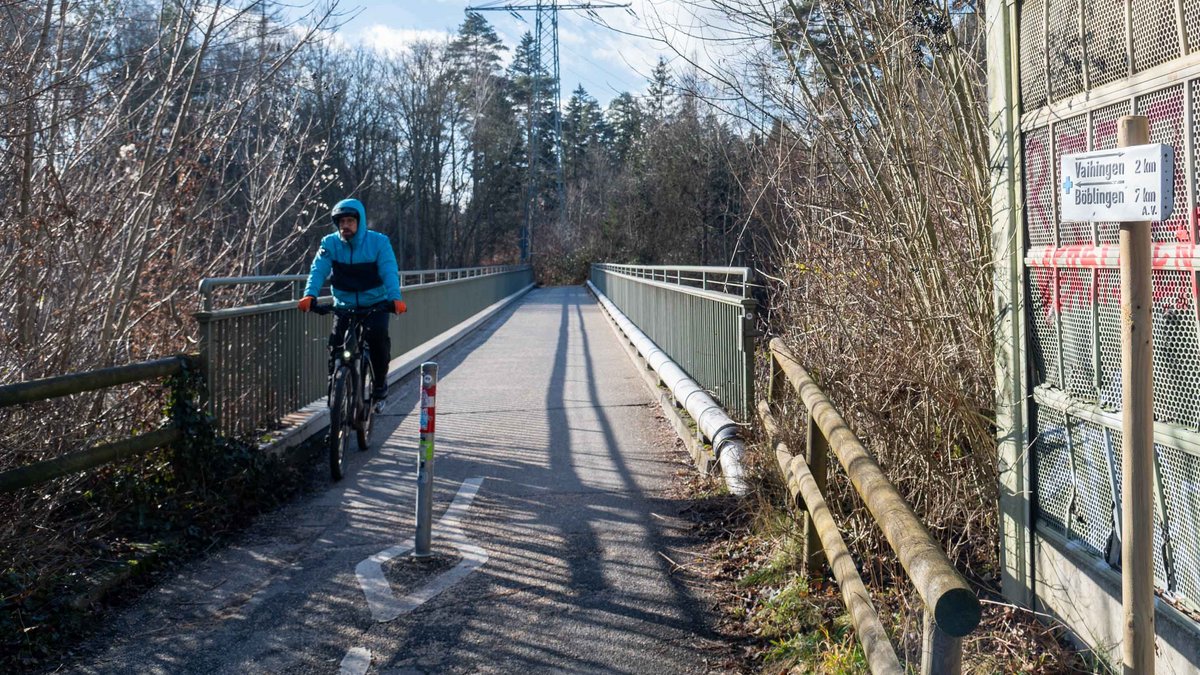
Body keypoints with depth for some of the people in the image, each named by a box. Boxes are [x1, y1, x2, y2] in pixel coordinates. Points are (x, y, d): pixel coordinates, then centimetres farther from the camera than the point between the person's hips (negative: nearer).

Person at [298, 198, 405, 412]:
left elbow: (390, 272, -23)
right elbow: (318, 270, -19)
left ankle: (380, 384, -3)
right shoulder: (330, 243, -7)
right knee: (335, 342, -17)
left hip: (375, 304, -2)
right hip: (344, 305, 2)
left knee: (377, 336, -26)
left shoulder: (379, 242, -12)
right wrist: (310, 295, -38)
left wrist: (395, 298, -41)